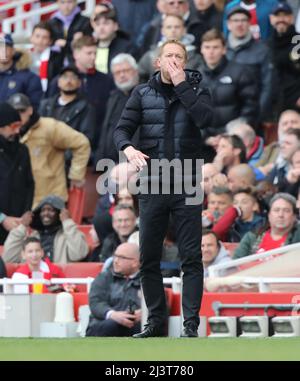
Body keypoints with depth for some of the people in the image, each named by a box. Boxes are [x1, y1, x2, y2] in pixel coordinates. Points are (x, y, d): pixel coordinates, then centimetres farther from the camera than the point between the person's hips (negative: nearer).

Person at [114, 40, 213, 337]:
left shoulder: (195, 90, 5)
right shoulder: (143, 93, 7)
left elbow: (205, 118, -15)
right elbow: (122, 128, 0)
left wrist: (181, 85, -14)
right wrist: (128, 148, -21)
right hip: (152, 186, 2)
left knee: (191, 257, -4)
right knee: (149, 258, 5)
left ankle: (191, 324, -2)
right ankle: (156, 321, 15)